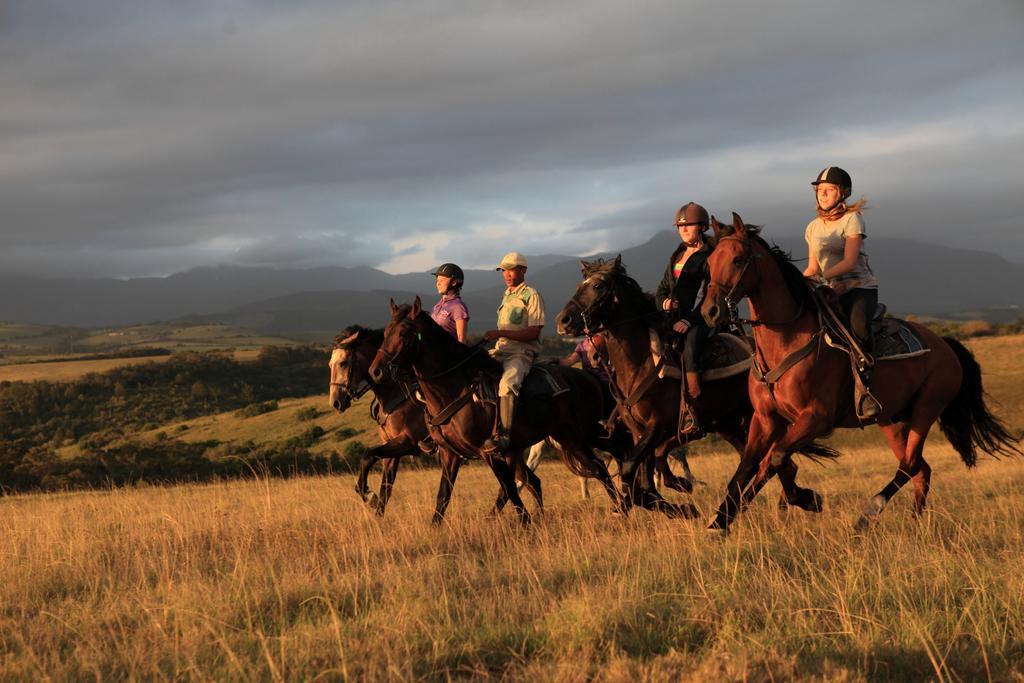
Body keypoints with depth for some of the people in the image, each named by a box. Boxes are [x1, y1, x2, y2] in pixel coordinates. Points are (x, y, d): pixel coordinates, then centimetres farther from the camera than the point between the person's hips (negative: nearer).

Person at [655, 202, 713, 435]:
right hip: (674, 318, 7)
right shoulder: (676, 256, 21)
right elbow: (661, 291, 22)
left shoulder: (709, 257, 0)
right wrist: (664, 302, -1)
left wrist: (689, 320, -17)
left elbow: (706, 294, -9)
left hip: (699, 319, -7)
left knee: (690, 350, -26)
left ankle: (691, 412, -27)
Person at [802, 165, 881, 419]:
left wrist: (821, 276, -27)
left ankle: (863, 386, -37)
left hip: (860, 287, -6)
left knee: (858, 322, -37)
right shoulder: (813, 228, 15)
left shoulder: (852, 219, -3)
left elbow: (849, 262, -14)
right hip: (830, 293, 6)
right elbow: (813, 268, 17)